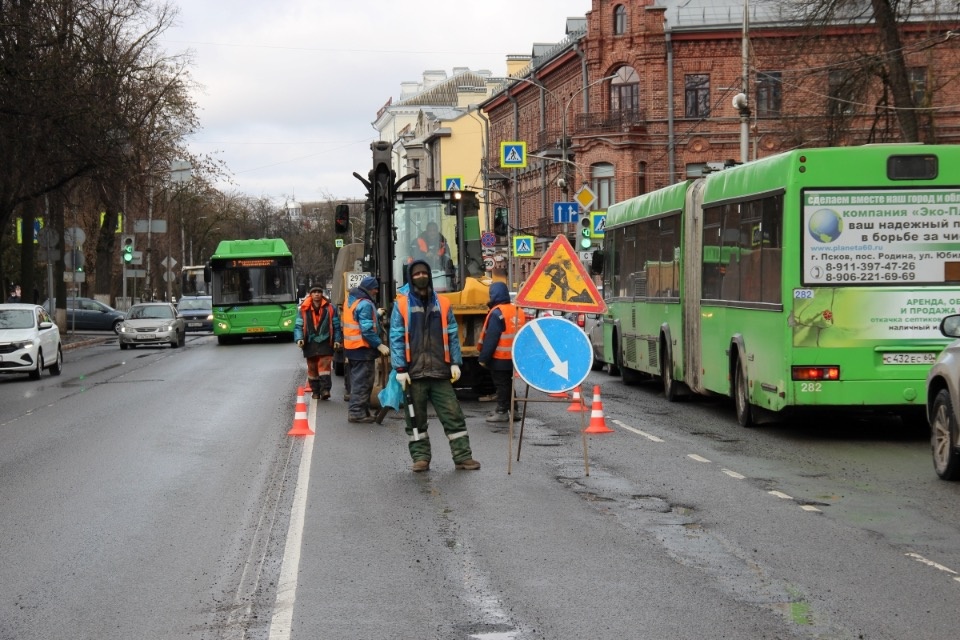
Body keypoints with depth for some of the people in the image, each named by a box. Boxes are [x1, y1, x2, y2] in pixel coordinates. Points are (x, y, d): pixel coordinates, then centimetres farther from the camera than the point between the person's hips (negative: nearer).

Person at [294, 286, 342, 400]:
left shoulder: (330, 308, 4)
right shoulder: (304, 309, 5)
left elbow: (336, 325, 8)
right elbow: (298, 326, 3)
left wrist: (337, 340, 0)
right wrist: (299, 338, -11)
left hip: (325, 342, -2)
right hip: (310, 343, 2)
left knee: (324, 365, -12)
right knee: (312, 368, 7)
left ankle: (325, 389, -16)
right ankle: (315, 391, 16)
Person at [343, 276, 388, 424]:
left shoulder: (351, 299, 10)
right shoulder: (365, 304, -19)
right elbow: (367, 330, -23)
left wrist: (376, 315, 20)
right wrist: (379, 345, -22)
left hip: (351, 346, 10)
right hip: (363, 348, -10)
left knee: (357, 380, 16)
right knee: (363, 381, -5)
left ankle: (358, 411, 21)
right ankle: (357, 412, -5)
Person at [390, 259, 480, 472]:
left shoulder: (442, 304, 10)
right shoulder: (402, 304, 1)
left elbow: (452, 336, 11)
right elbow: (396, 338, -3)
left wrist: (455, 363, 2)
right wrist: (400, 369, -10)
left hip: (440, 371, 2)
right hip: (414, 372, -2)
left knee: (453, 414, 0)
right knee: (416, 418, 5)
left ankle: (462, 456, 5)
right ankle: (420, 457, 14)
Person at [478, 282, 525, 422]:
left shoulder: (497, 313, -18)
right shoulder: (517, 311, 7)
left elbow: (491, 338, -20)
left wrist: (484, 358, -15)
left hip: (499, 358, -8)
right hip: (513, 357, 8)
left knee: (501, 384, -1)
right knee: (509, 383, 16)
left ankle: (502, 412, 3)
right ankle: (512, 409, 21)